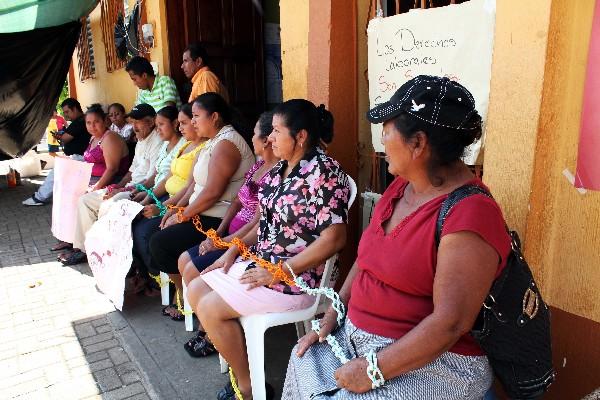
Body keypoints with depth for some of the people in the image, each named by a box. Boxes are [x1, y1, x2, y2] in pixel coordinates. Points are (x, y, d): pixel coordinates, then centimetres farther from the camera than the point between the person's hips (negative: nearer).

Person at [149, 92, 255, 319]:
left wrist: (182, 217, -13)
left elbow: (212, 192, -23)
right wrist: (177, 209, 6)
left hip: (218, 221, -10)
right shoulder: (215, 140, 16)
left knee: (159, 243, -12)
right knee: (152, 231, 7)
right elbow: (198, 183, 16)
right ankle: (182, 292, 15)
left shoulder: (226, 143, -17)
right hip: (204, 215, 10)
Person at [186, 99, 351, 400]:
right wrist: (234, 249, 4)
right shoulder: (280, 169, 8)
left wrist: (278, 273, -21)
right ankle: (238, 365, 18)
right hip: (260, 261, 10)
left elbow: (333, 239, -24)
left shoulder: (324, 172, -19)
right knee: (196, 290, 7)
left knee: (210, 308, -12)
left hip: (298, 275, -9)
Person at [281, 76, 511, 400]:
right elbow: (366, 258, 10)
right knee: (304, 362, 1)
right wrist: (333, 314, 4)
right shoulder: (402, 185, 4)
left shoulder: (469, 216, -22)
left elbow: (451, 323, -24)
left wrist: (374, 370, -20)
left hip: (431, 360, -7)